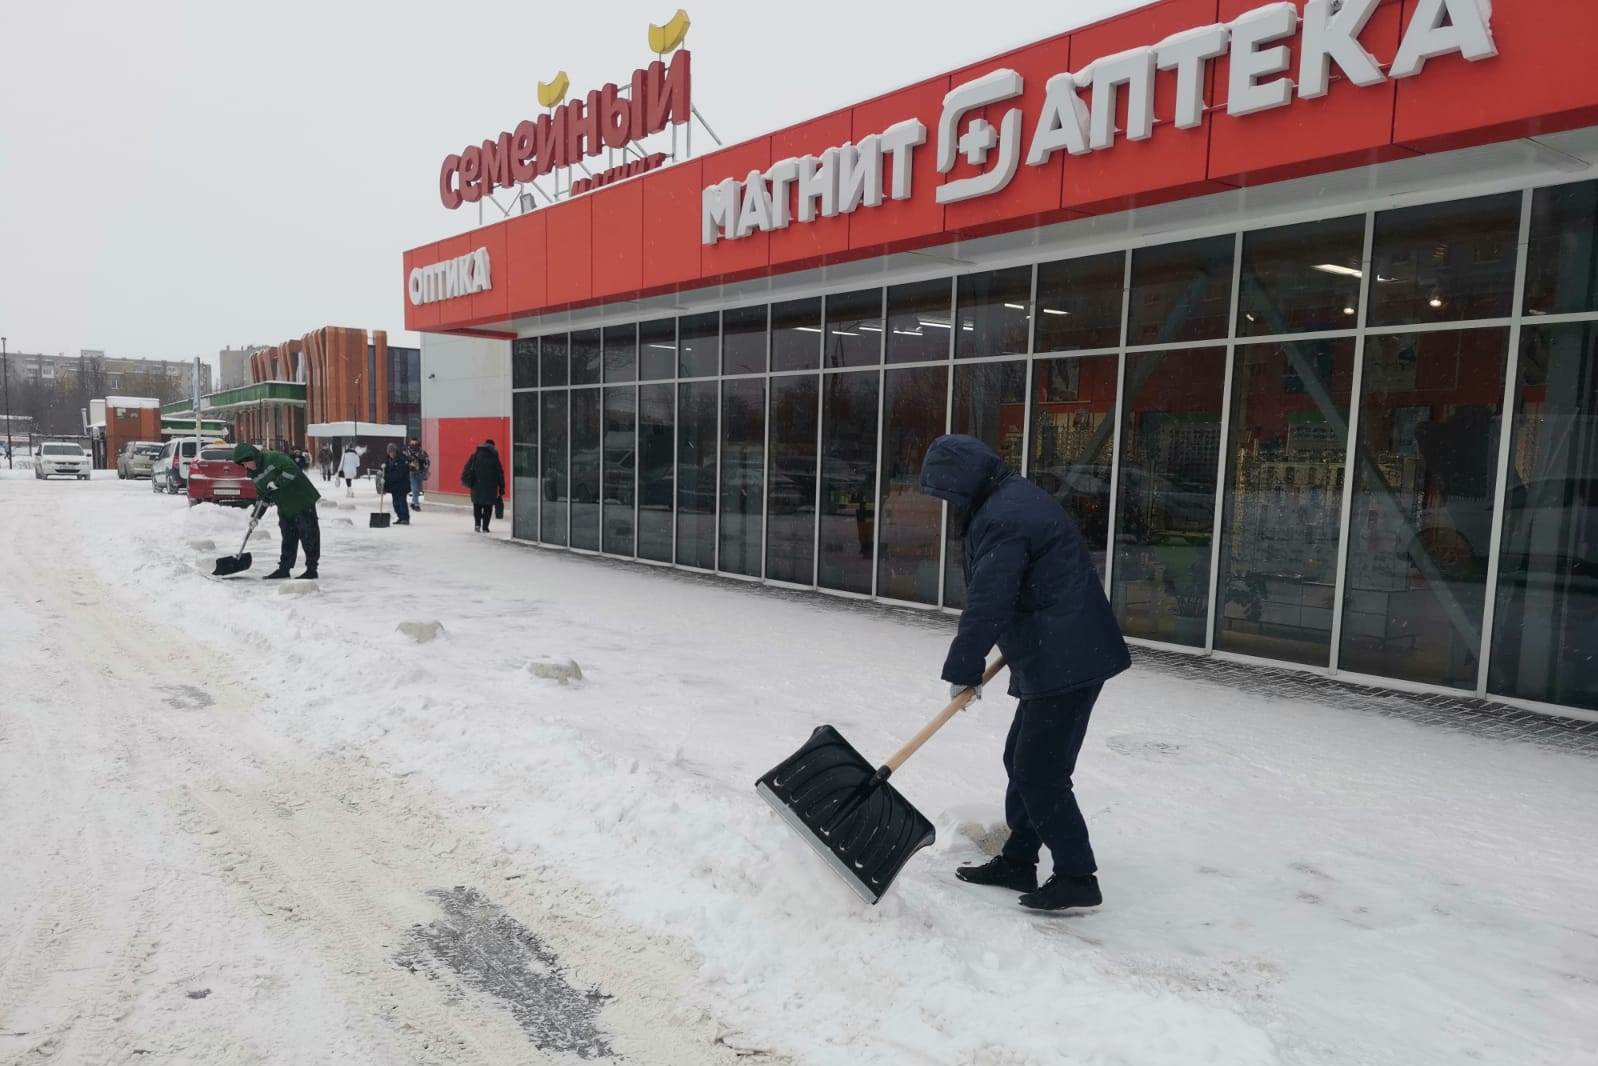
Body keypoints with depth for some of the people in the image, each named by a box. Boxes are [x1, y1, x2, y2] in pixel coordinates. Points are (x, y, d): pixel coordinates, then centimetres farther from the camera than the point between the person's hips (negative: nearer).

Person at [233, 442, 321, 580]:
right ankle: (284, 569, 16)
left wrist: (277, 483, -26)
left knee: (309, 536, -4)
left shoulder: (274, 458, -16)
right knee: (288, 538, 11)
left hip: (302, 502, -8)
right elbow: (262, 495, 18)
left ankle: (311, 569, 0)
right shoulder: (254, 474, 9)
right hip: (285, 508, 8)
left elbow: (292, 470, -25)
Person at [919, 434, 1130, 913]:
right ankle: (1018, 861, 28)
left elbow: (987, 604, -22)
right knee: (1022, 761, 17)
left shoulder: (1000, 519, -20)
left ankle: (1076, 877, 7)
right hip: (1058, 658, 11)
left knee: (1040, 773, -4)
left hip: (1067, 663, -11)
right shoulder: (1016, 497, 15)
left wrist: (962, 671, -11)